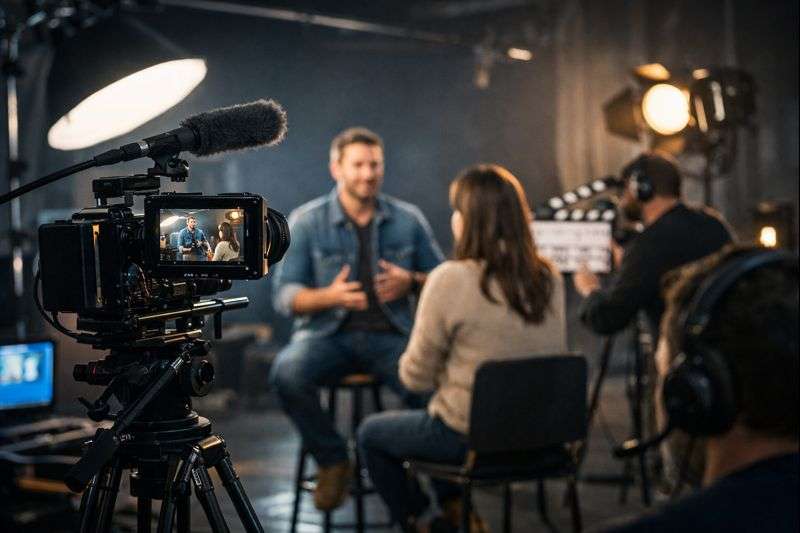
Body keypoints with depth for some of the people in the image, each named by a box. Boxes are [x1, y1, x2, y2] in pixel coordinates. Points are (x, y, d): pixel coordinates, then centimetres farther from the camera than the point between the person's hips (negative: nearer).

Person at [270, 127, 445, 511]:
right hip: (328, 335, 0)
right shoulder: (306, 221, 0)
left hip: (391, 336, 0)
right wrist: (330, 296, -23)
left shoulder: (408, 219, 6)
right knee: (287, 373, -34)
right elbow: (284, 295, -3)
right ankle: (332, 461, -8)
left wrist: (412, 282, -11)